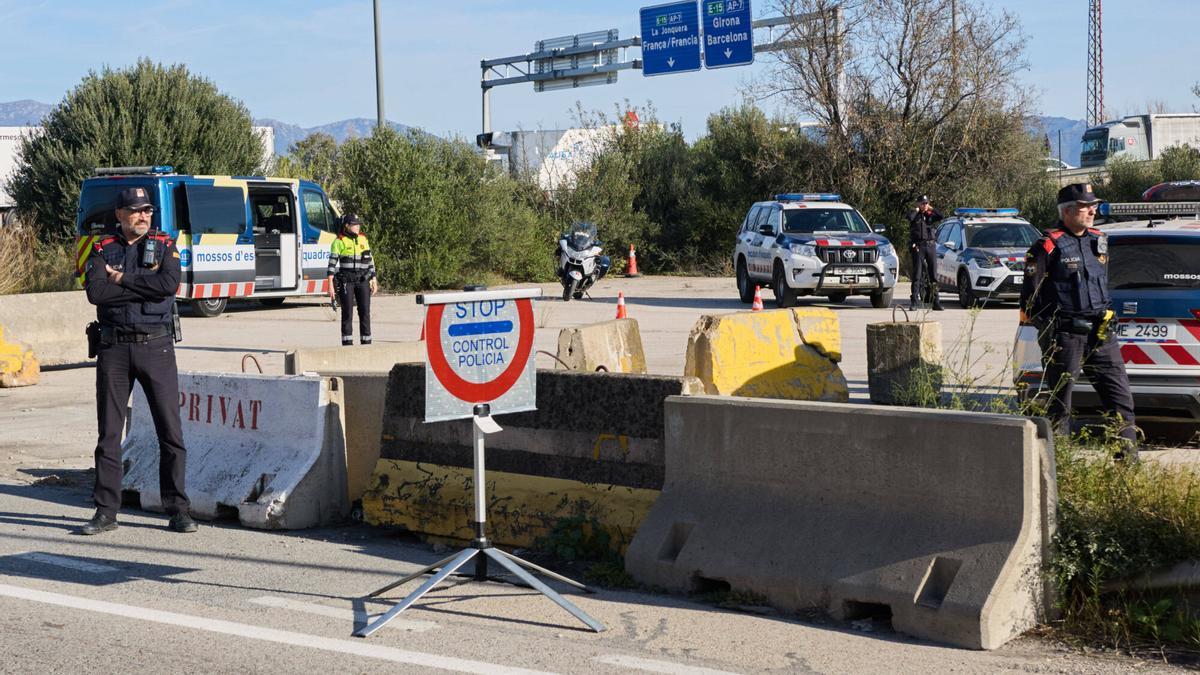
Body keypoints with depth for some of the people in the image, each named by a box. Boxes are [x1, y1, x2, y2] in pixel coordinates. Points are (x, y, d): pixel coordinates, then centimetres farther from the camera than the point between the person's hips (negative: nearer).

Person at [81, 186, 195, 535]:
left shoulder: (164, 246, 5)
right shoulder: (102, 249, 6)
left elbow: (169, 283, -14)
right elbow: (95, 292, -12)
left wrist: (123, 279, -10)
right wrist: (145, 287, -12)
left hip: (156, 346, -1)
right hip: (113, 348, 1)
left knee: (170, 431, -1)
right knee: (109, 432, 5)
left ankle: (178, 510, 5)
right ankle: (105, 512, 11)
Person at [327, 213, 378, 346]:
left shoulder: (363, 239, 11)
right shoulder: (339, 241, -3)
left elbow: (370, 261, 15)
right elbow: (332, 263, -6)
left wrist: (374, 280, 12)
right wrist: (331, 284, -12)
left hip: (363, 281, 4)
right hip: (346, 281, -4)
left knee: (365, 312, 1)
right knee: (347, 313, -2)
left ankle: (366, 342, 6)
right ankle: (347, 344, 2)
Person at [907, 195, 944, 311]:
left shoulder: (930, 215, 13)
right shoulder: (915, 215, 5)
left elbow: (940, 217, -6)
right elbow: (909, 216, -18)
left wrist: (931, 209, 4)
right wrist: (917, 209, -2)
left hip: (931, 246, 3)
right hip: (918, 247, -3)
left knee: (933, 274, 5)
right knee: (917, 274, -7)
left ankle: (936, 302, 9)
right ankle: (915, 301, -9)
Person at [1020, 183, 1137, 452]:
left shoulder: (1098, 241, 13)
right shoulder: (1049, 245, -9)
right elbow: (1030, 292, -9)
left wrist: (1105, 315, 17)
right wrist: (1047, 324, -8)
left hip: (1099, 333, 7)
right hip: (1064, 336, -7)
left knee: (1121, 398, 4)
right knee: (1060, 403, 2)